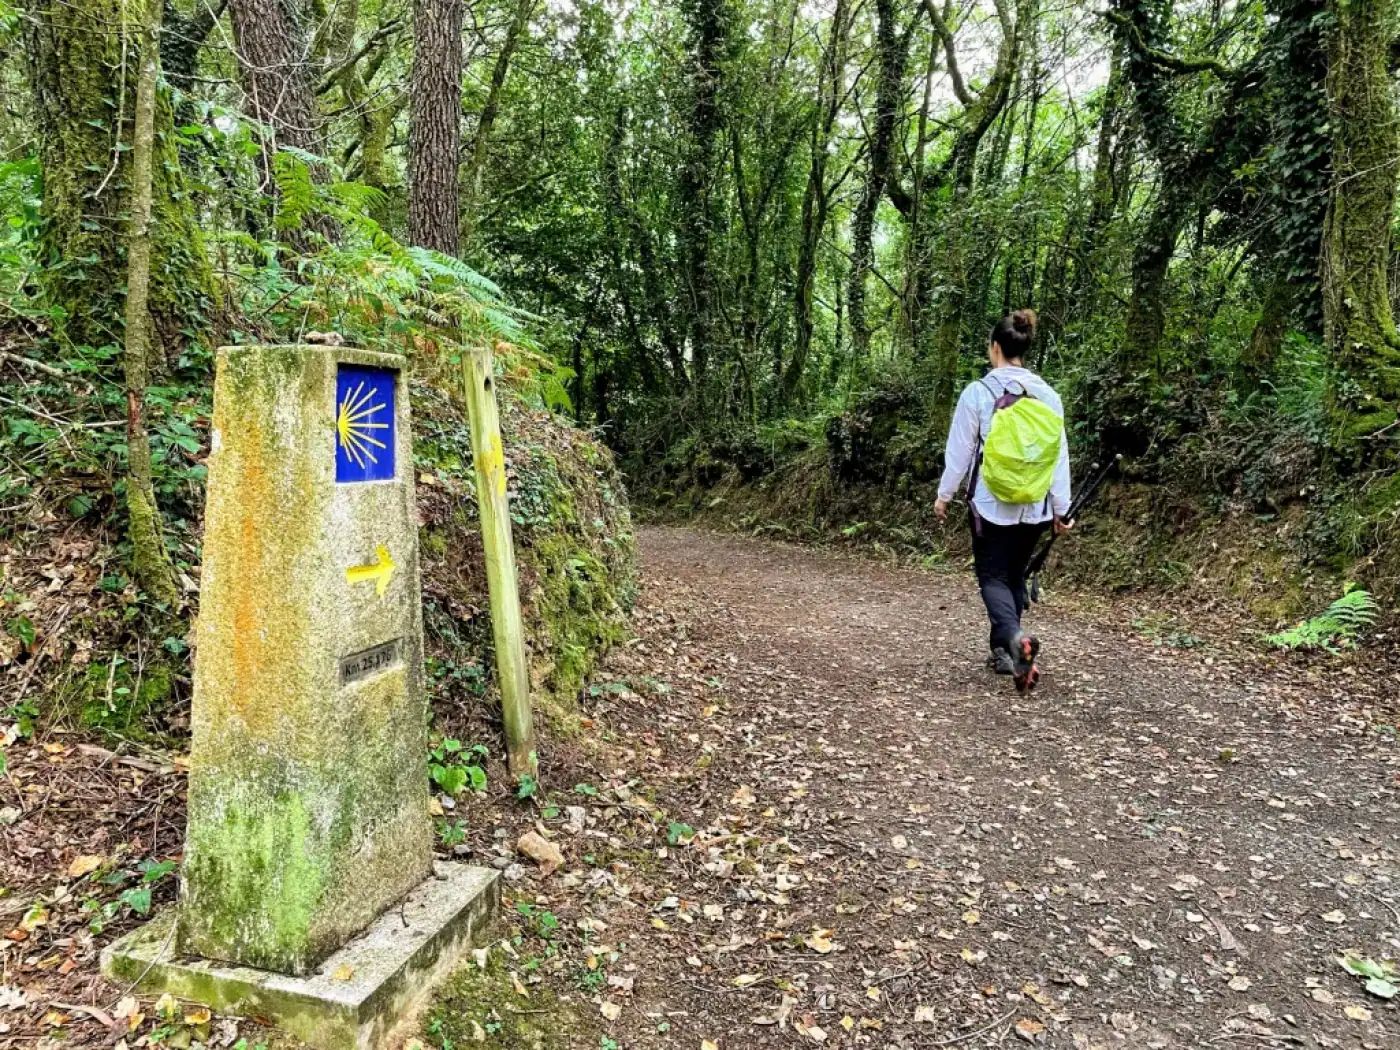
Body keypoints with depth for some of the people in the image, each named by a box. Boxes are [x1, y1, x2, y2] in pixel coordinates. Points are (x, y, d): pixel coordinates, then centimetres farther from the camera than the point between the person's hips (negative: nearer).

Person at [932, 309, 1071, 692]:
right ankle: (1003, 652, 23)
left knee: (993, 576, 3)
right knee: (1015, 574, 16)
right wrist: (1060, 507, 11)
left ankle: (1015, 638, -24)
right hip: (1034, 506, 4)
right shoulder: (1048, 395, 1)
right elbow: (1059, 455, 4)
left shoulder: (978, 392, -10)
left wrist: (945, 495, 8)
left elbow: (960, 450, -5)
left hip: (991, 503, -4)